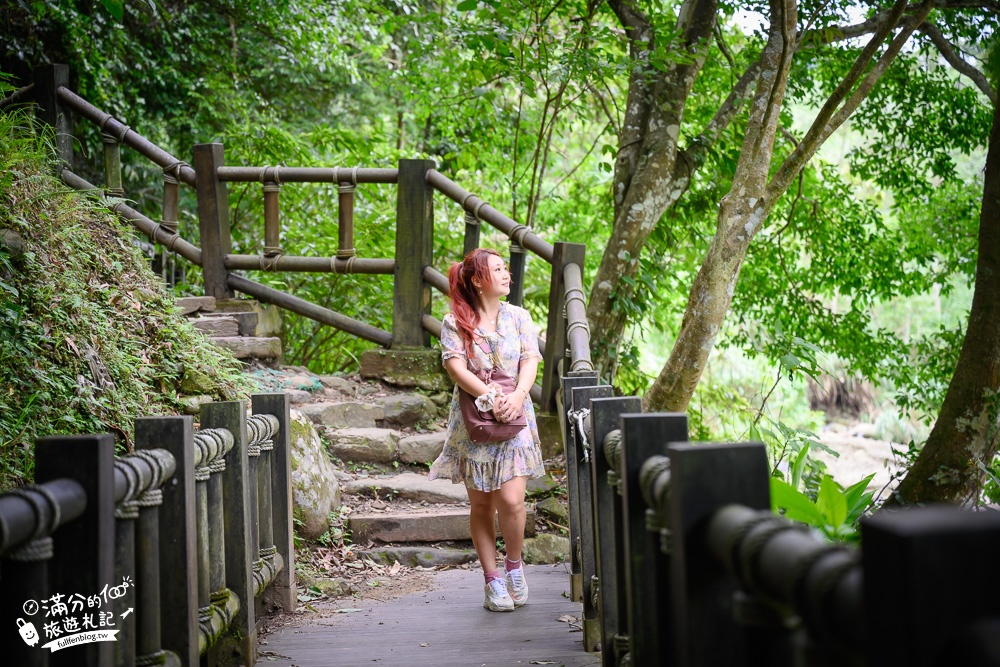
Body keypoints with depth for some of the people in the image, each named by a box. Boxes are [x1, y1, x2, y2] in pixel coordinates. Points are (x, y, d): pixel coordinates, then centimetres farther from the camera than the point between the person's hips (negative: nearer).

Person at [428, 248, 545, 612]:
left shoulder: (518, 317, 9)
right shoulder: (454, 322, 1)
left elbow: (531, 361, 1)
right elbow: (455, 366, -9)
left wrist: (517, 396, -16)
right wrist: (490, 397, -19)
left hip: (514, 418, 1)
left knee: (511, 500, -11)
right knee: (480, 503, 3)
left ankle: (514, 565, 14)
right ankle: (493, 580, 13)